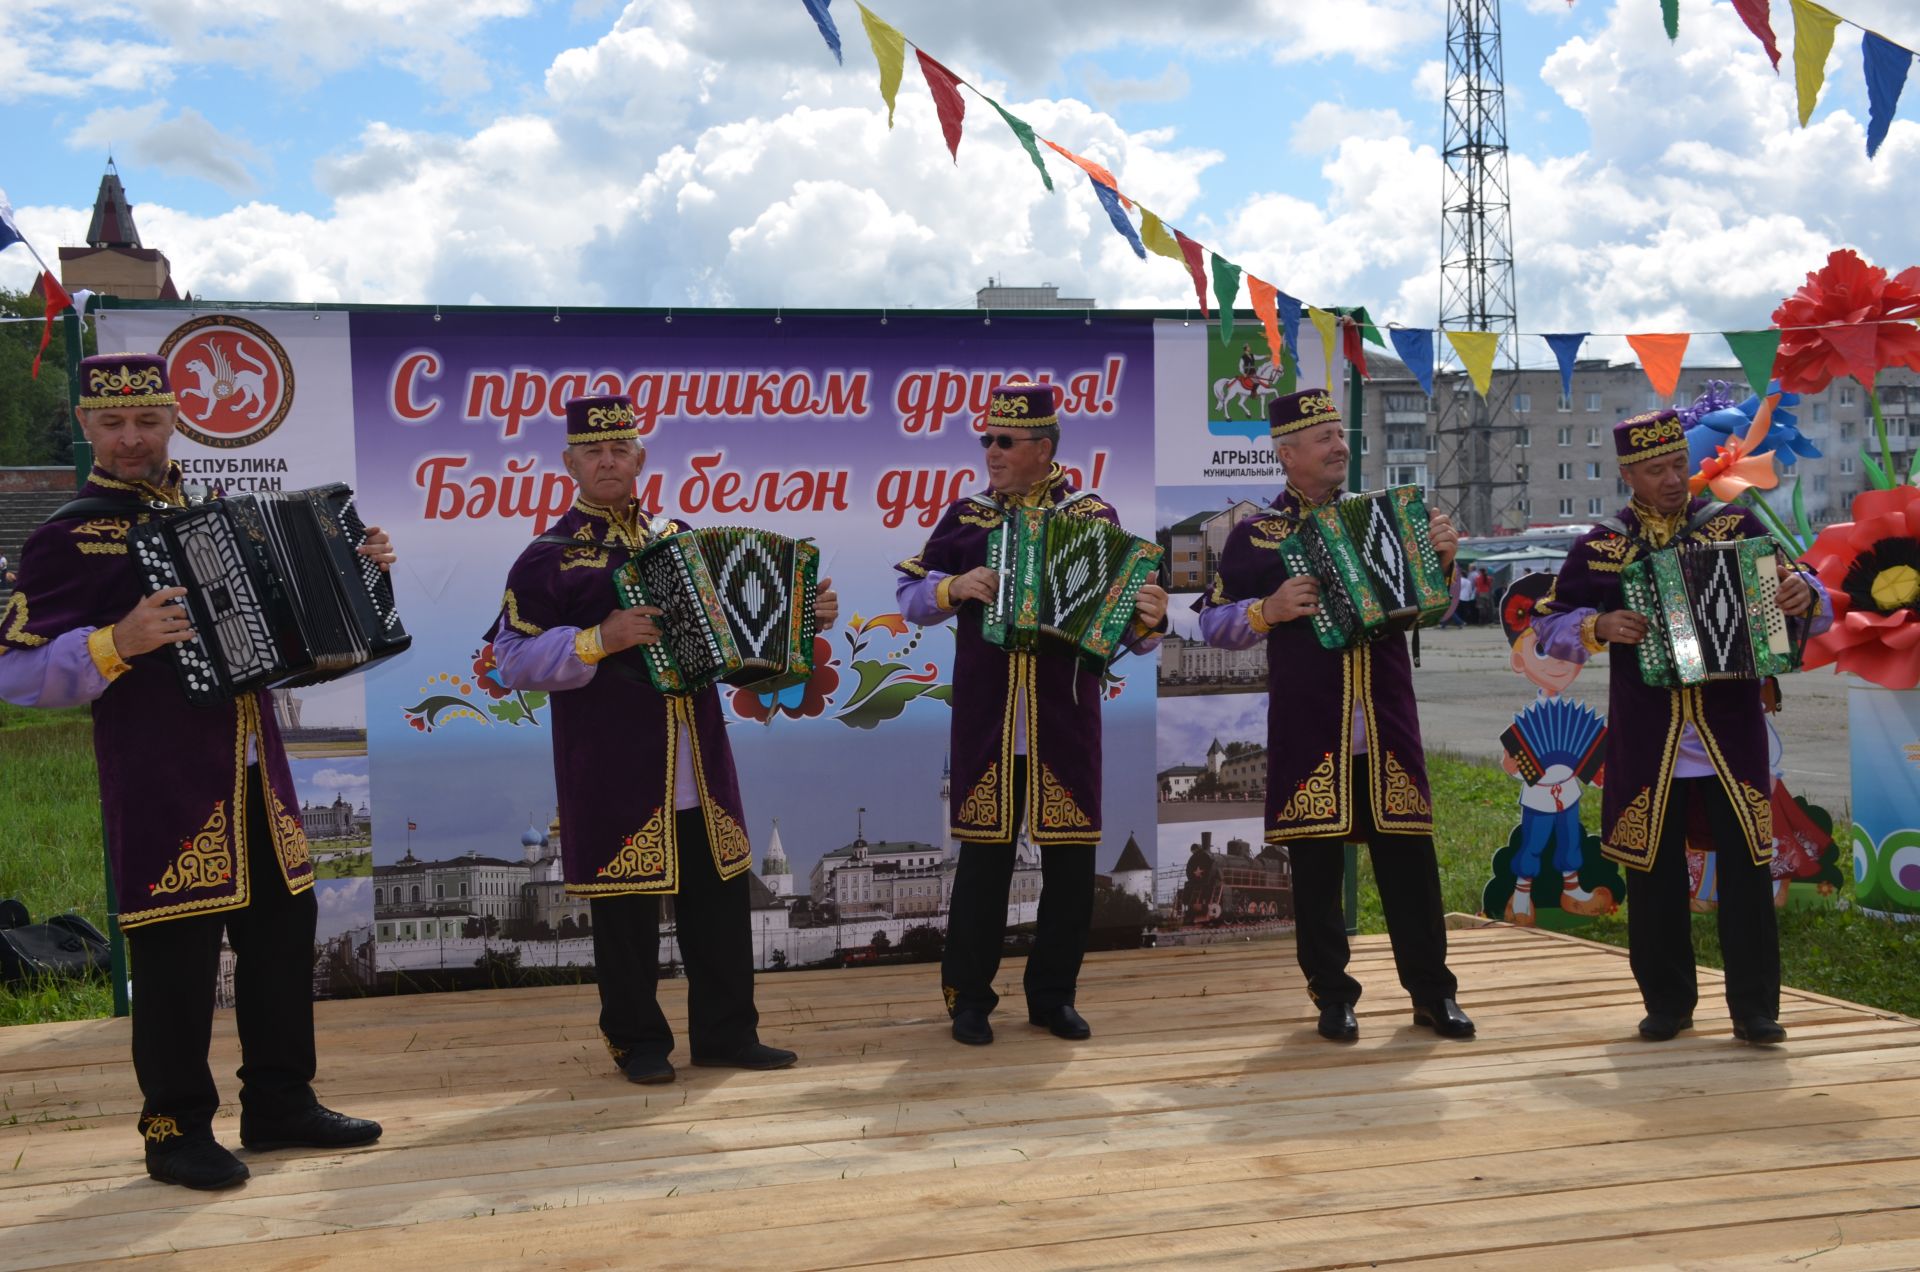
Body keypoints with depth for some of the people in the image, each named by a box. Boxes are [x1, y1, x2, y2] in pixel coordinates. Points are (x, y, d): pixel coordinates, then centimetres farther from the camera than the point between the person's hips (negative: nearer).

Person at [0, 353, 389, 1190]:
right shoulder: (71, 538, -6)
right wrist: (117, 643, -25)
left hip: (251, 764, 7)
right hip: (160, 779, -7)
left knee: (283, 925, 11)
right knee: (176, 948, -4)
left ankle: (280, 1102, 23)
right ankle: (176, 1129, 9)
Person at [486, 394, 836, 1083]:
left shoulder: (678, 537, 14)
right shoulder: (549, 557, -3)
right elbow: (514, 662, -9)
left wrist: (807, 614, 8)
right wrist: (600, 640, -21)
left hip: (697, 760, 5)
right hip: (614, 769, -5)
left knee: (720, 895, 9)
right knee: (626, 905, 1)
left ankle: (727, 1032, 20)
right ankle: (638, 1043, 16)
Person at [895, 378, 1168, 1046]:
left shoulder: (1094, 516, 3)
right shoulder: (966, 515, 6)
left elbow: (1127, 627, 2)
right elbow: (909, 596, 6)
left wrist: (1148, 619, -20)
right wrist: (953, 588, -13)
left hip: (1066, 717, 0)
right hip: (985, 720, 0)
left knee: (1071, 860, 5)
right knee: (983, 856, 4)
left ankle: (1053, 996, 21)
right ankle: (969, 998, 16)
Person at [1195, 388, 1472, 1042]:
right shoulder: (1256, 534, 2)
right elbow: (1212, 621, 3)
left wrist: (1442, 558, -3)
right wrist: (1268, 610, -14)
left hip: (1386, 721, 2)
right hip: (1307, 730, -2)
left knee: (1409, 855, 4)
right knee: (1316, 864, 3)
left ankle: (1432, 992, 15)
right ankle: (1332, 996, 14)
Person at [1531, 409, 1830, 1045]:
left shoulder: (1735, 525, 4)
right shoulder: (1599, 546, 4)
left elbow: (1809, 598, 5)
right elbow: (1548, 625, 6)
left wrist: (1803, 594, -18)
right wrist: (1598, 627, -13)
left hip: (1731, 730, 0)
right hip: (1647, 741, 0)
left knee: (1746, 866, -1)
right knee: (1654, 872, 6)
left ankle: (1755, 1008, 8)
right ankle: (1667, 1003, 18)